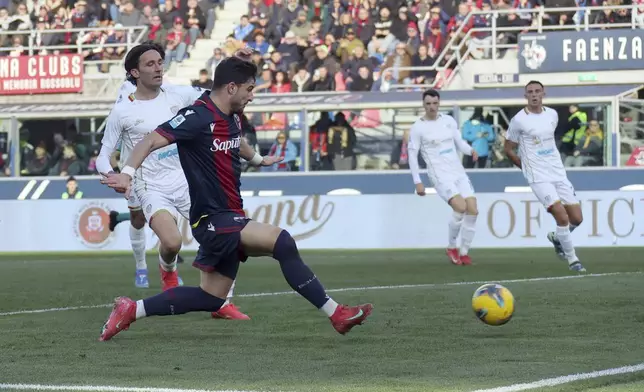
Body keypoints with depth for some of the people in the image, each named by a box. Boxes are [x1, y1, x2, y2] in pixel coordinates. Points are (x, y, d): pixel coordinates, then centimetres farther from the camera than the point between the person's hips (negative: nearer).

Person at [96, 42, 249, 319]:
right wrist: (108, 173, -23)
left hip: (186, 183, 4)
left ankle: (223, 303, 8)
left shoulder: (176, 95, 3)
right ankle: (168, 270, 11)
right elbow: (104, 154, -1)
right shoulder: (122, 111, -7)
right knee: (172, 242, -28)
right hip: (152, 190, -4)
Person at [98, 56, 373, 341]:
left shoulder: (232, 117, 11)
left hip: (230, 216, 10)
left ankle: (131, 310, 22)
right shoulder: (198, 117, -16)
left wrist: (258, 159, 53)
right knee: (282, 242, -23)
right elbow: (152, 141, -22)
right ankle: (335, 313, -16)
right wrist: (128, 173, -38)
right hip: (212, 219, -10)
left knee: (210, 299, 13)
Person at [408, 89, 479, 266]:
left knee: (473, 210, -8)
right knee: (460, 207, -25)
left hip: (459, 172, 5)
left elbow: (459, 142, 16)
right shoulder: (418, 127, -4)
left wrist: (471, 151, -7)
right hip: (440, 176, -5)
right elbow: (412, 155, -1)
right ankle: (451, 247, -3)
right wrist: (418, 182, -5)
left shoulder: (449, 120, 9)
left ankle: (464, 252, 7)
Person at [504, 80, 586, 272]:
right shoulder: (519, 120, -9)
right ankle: (572, 259, -2)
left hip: (558, 173, 6)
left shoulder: (552, 114, 7)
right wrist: (528, 166, 5)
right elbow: (508, 149, 2)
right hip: (538, 177, -5)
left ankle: (556, 237, 33)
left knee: (576, 218, 2)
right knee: (562, 217, -18)